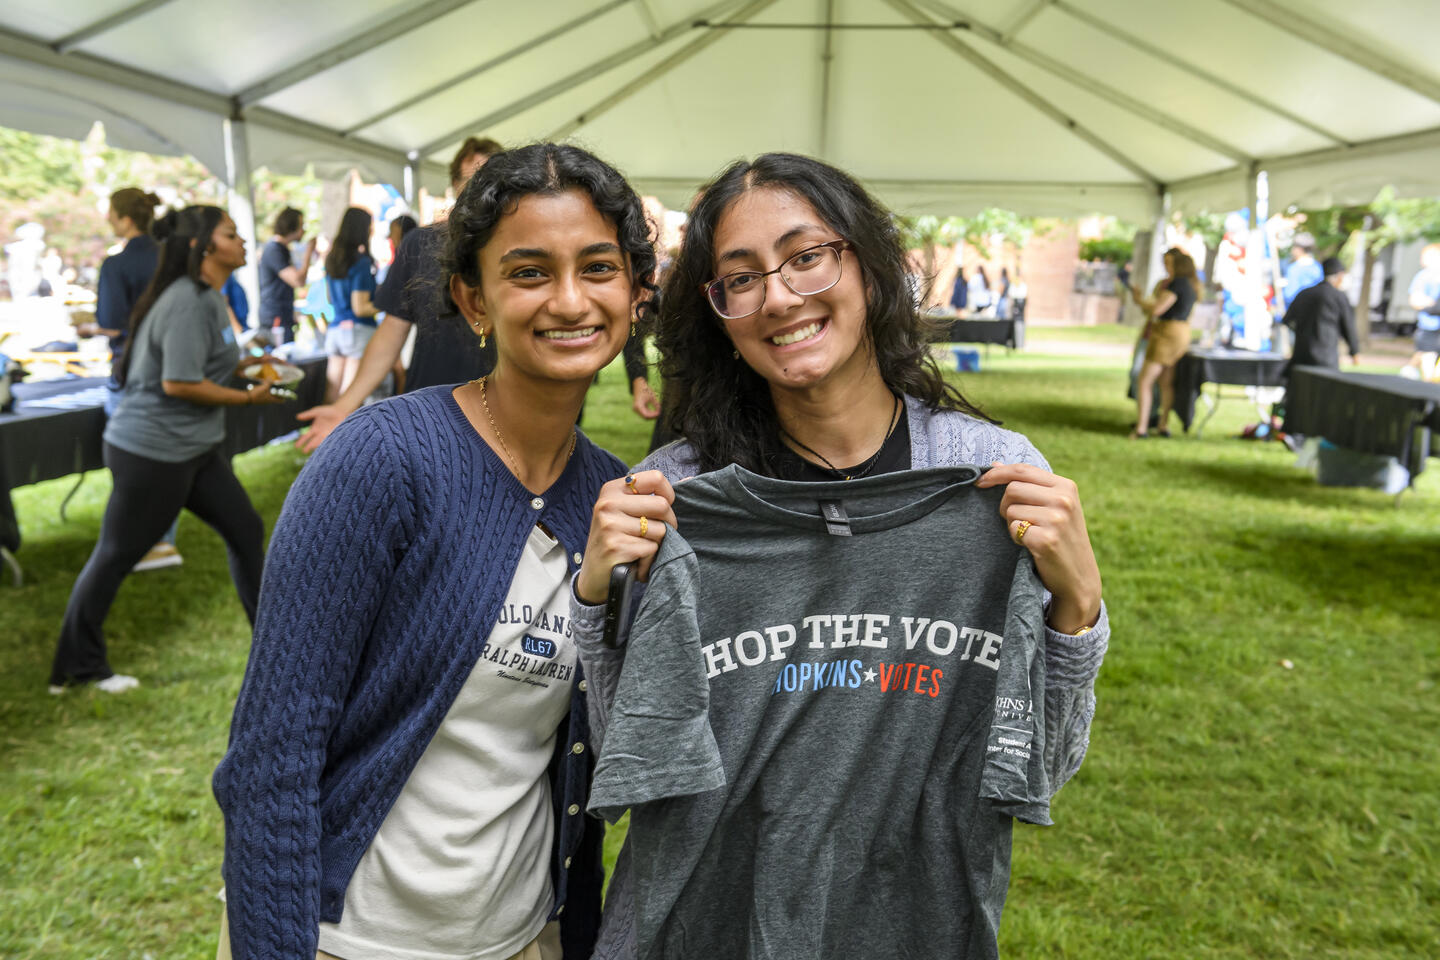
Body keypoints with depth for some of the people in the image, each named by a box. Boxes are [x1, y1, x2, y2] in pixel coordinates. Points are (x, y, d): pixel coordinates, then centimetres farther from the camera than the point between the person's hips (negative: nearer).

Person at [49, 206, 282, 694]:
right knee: (116, 555, 4)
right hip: (151, 449, -10)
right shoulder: (187, 301, -21)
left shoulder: (206, 297, 11)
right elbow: (179, 383, -25)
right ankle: (76, 668, 20)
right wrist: (248, 398, -16)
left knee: (245, 528, 12)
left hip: (193, 448, 10)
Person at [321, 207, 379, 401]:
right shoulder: (362, 263, -12)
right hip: (359, 331, -7)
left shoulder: (331, 259, 12)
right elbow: (360, 308, -14)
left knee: (332, 391, 7)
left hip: (334, 329, 7)